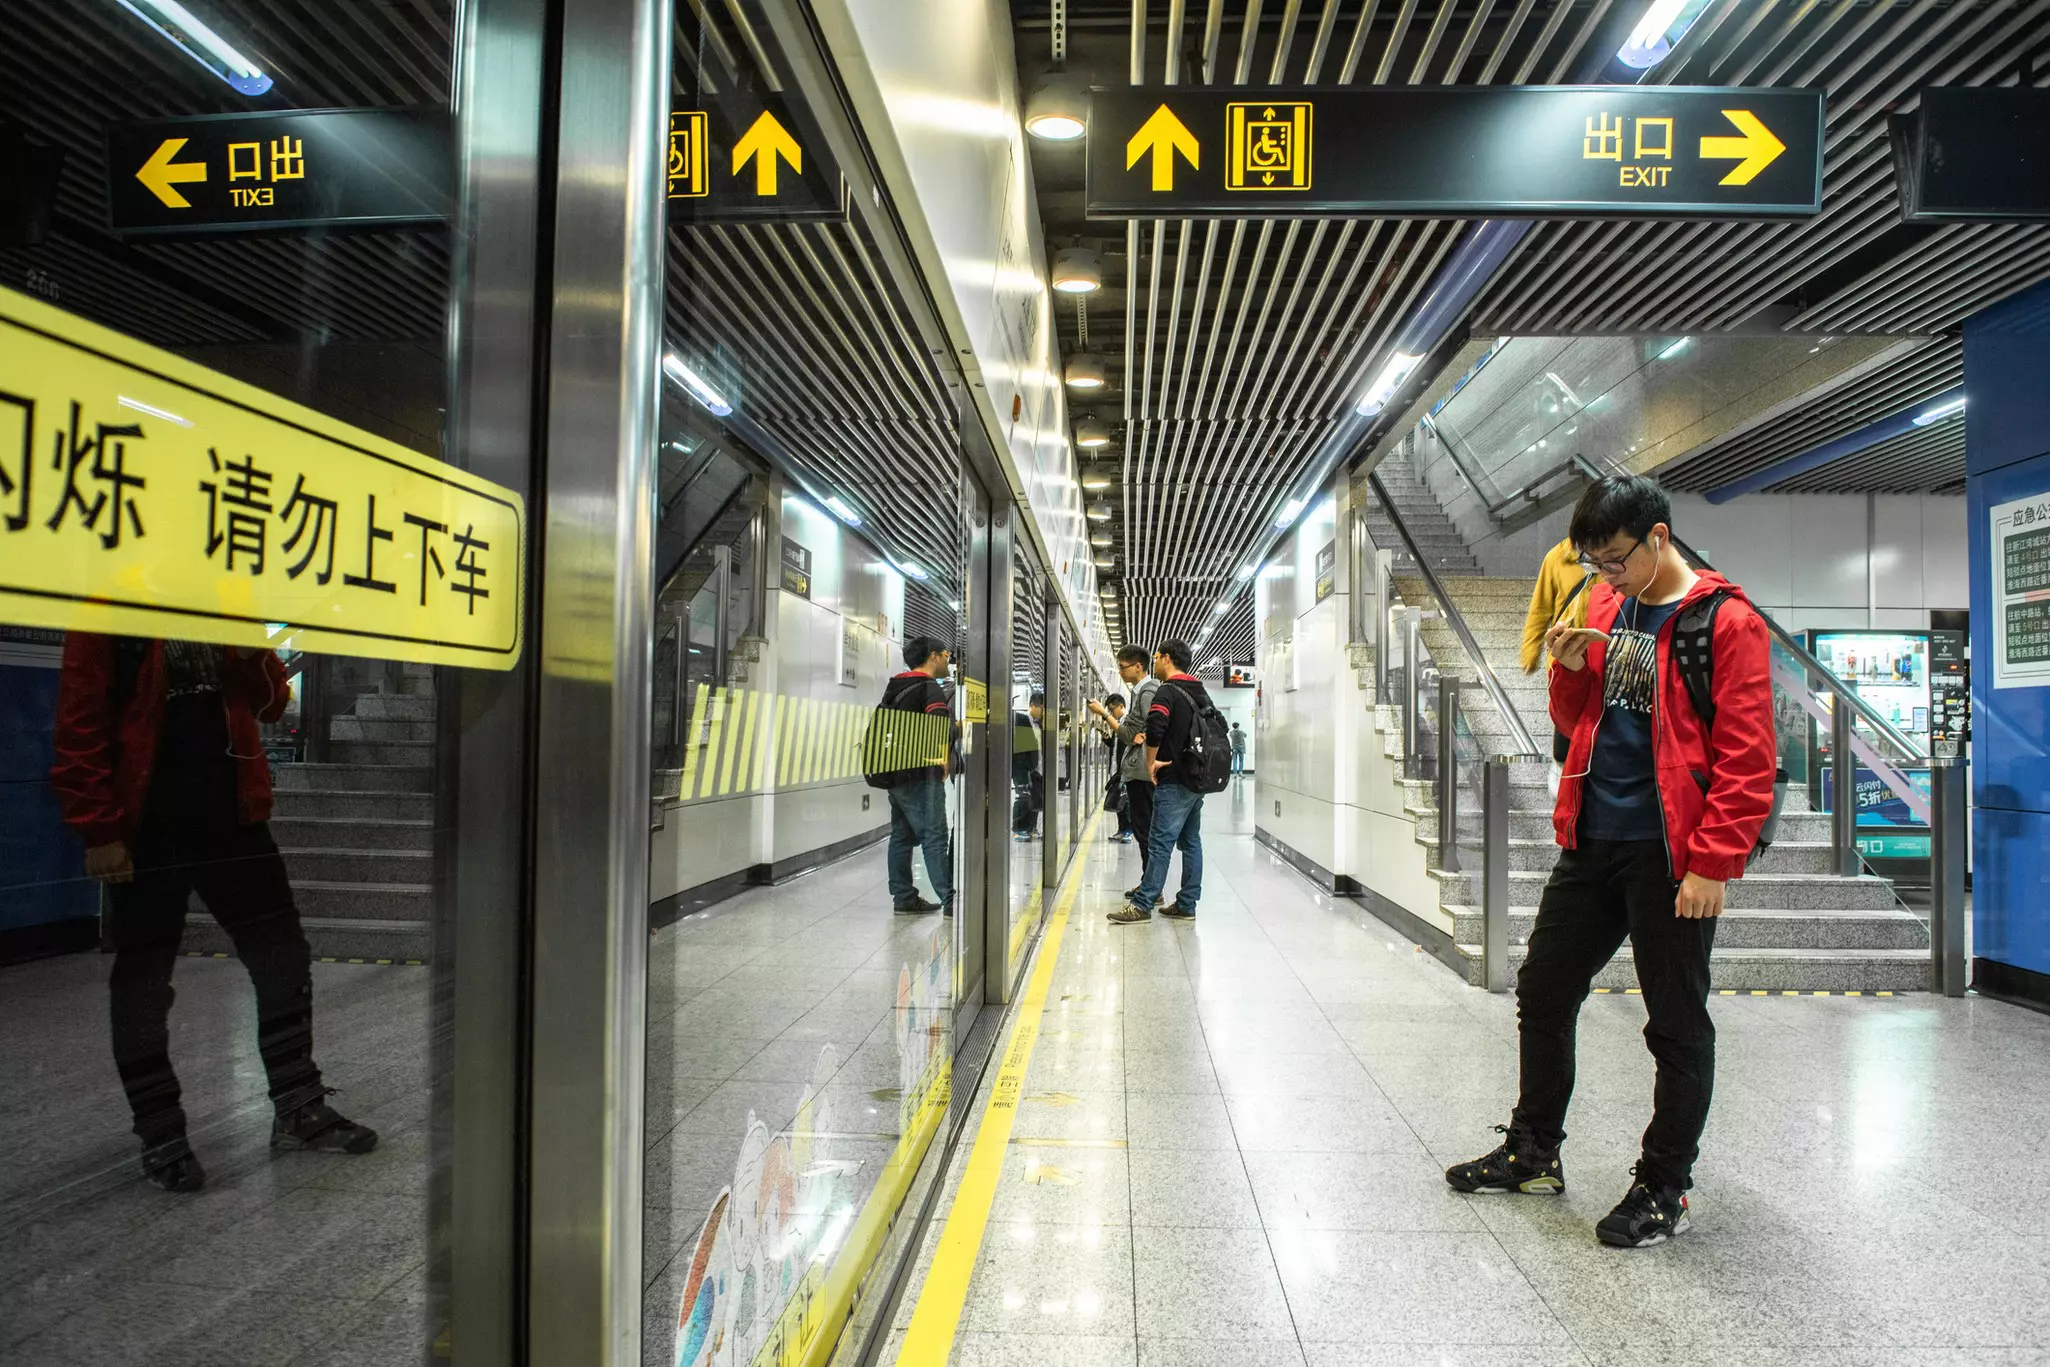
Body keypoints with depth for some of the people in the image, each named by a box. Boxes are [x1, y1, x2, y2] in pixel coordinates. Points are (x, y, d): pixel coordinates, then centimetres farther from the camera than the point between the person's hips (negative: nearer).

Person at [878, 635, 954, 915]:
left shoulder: (895, 687, 17)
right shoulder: (930, 688, -11)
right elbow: (940, 725, -26)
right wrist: (946, 757, -14)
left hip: (896, 773, 9)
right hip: (920, 775, -9)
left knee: (902, 836, 12)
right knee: (934, 837, -7)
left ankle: (904, 898, 16)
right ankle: (950, 900, -6)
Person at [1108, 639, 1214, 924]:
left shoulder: (1167, 692, -11)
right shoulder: (1201, 694, 16)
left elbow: (1155, 728, -26)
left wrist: (1151, 762, -13)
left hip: (1174, 782, -9)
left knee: (1160, 843, -7)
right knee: (1191, 842, 10)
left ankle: (1142, 904, -5)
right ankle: (1186, 905, 14)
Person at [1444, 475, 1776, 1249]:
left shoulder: (1724, 621, -10)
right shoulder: (1603, 608, 9)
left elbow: (1746, 758, -14)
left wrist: (1712, 864, -18)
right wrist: (1570, 671, -3)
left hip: (1670, 855, -7)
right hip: (1591, 840, 7)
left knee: (1677, 1023, 7)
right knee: (1543, 991, 14)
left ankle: (1664, 1187, 23)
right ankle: (1534, 1153, 32)